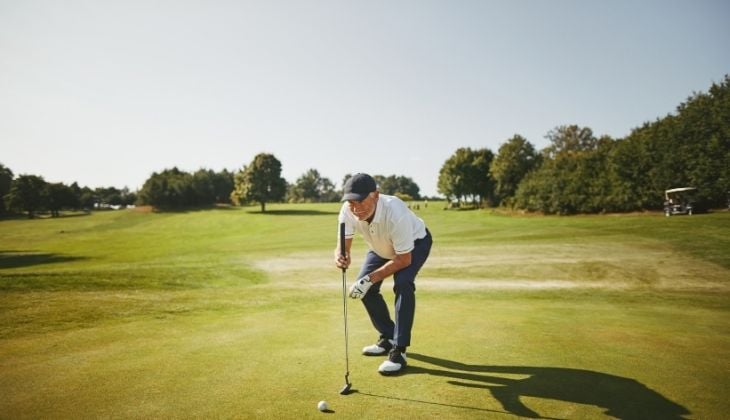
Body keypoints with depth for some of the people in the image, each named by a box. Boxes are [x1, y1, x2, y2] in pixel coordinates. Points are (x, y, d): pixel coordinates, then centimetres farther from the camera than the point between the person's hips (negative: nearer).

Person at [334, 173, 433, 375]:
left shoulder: (395, 213, -43)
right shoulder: (348, 211, -28)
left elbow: (404, 259, -34)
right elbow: (343, 246, -25)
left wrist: (371, 279, -35)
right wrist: (341, 258, -50)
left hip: (415, 242, -6)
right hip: (382, 247, 6)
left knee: (402, 284, -28)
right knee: (364, 287, -2)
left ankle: (398, 351, -18)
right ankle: (388, 338, 19)